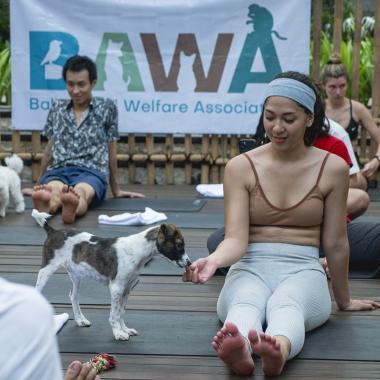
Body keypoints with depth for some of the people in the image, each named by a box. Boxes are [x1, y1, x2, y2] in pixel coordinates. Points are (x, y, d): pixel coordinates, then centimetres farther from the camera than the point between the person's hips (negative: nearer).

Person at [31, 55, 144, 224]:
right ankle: (45, 202, -73)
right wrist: (40, 182, 34)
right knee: (52, 189, -38)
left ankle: (72, 206, -75)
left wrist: (116, 189, 20)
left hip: (91, 171, -2)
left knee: (80, 191, -41)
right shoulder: (57, 109, 20)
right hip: (58, 170, 2)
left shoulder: (107, 108, 12)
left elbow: (111, 151, 15)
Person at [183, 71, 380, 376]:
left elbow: (335, 243, 9)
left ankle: (279, 351, -70)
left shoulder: (332, 168, 1)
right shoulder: (241, 167, 1)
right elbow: (236, 239, -7)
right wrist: (213, 260, -30)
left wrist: (344, 299, 18)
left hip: (303, 271, 0)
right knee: (245, 304, -37)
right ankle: (240, 351, -69)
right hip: (250, 269, 1)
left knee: (285, 304, -38)